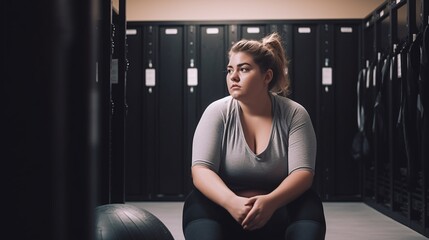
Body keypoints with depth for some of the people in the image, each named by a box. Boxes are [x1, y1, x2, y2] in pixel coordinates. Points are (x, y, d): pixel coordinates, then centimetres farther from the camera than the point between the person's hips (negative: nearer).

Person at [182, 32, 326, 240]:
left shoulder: (294, 114, -6)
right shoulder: (217, 113, -6)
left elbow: (303, 172, -14)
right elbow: (201, 169, -16)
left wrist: (270, 202, -34)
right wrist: (231, 201, -35)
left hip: (277, 212, 1)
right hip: (226, 209, 0)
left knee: (308, 205, -29)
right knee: (199, 204, -31)